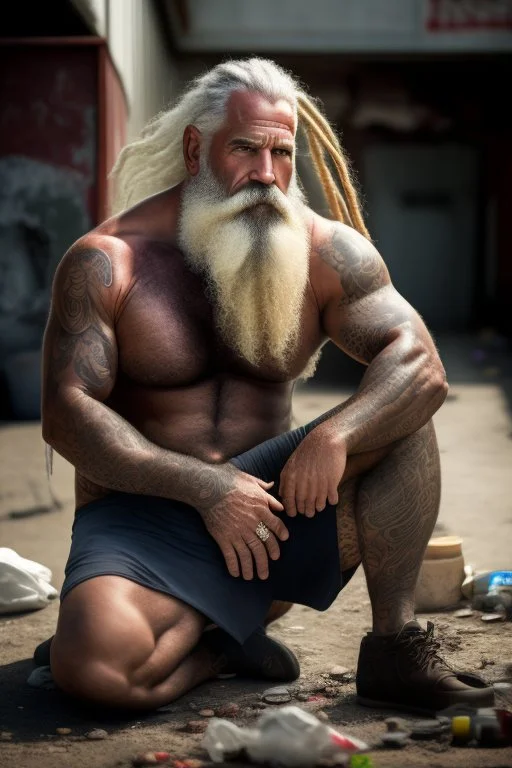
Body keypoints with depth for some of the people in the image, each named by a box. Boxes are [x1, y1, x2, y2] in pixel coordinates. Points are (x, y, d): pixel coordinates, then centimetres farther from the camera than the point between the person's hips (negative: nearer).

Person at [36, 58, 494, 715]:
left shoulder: (327, 252, 1)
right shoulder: (107, 262, -7)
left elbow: (420, 363, -9)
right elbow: (67, 415, -14)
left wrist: (335, 435, -30)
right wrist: (206, 488, -23)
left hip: (272, 495, 3)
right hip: (142, 512, -3)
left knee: (400, 415, -18)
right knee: (92, 665, -33)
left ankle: (394, 649, -13)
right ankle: (225, 640, 1)